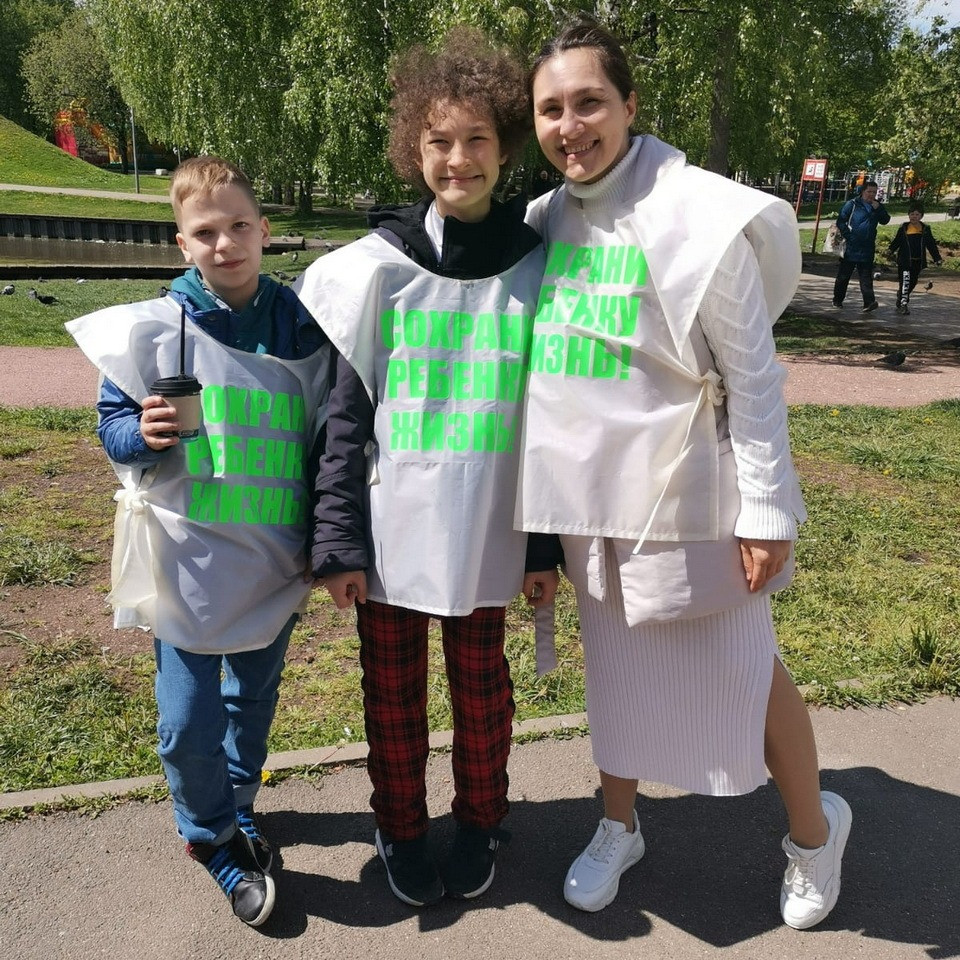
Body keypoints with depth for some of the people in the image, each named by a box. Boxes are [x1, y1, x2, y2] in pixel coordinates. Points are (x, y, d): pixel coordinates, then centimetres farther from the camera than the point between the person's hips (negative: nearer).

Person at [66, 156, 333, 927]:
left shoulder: (302, 330, 1)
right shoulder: (154, 328, -5)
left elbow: (324, 439, 7)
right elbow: (113, 419, 3)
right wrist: (143, 436, -20)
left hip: (274, 560, 2)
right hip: (189, 557, -2)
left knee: (255, 702, 18)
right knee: (189, 724, 1)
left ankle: (236, 812, 44)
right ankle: (211, 834, 30)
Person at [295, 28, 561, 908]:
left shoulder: (536, 270, -1)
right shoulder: (373, 269, -3)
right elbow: (345, 416, -2)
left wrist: (548, 545, 2)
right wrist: (338, 542, -6)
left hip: (486, 533, 0)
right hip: (391, 531, 0)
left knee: (480, 681, 15)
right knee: (393, 689, 12)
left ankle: (480, 822, 37)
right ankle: (401, 828, 34)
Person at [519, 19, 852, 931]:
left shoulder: (699, 215, -14)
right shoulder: (542, 221, 3)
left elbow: (752, 376, -13)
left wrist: (766, 511, -14)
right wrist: (543, 484, 13)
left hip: (680, 488, -5)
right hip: (584, 491, 5)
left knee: (742, 669, 8)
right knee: (614, 667, 18)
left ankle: (813, 829, 34)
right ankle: (618, 826, 39)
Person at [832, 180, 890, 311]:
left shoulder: (878, 206, 10)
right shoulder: (852, 204, -4)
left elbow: (885, 220, 3)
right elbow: (841, 221, -4)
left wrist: (878, 209, -12)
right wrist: (848, 236, -12)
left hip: (867, 249, 3)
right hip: (851, 247, -3)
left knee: (866, 276, -1)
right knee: (843, 275, 8)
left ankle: (869, 302, -7)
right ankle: (837, 299, 21)